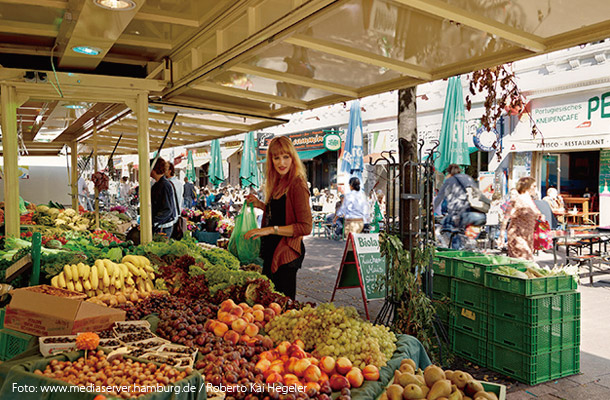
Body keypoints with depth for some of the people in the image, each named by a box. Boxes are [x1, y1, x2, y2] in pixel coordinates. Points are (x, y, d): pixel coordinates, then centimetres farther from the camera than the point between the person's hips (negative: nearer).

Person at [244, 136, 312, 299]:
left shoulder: (297, 185, -18)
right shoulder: (277, 183, 9)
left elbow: (305, 227, -22)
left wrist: (270, 230, -24)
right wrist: (260, 205, 6)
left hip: (286, 253, -9)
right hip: (271, 250, 9)